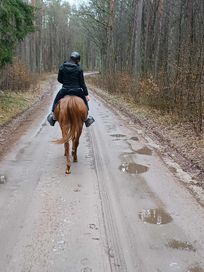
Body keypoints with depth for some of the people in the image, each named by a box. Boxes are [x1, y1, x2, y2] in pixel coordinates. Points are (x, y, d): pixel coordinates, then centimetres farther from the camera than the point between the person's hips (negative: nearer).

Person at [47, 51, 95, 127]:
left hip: (64, 90, 1)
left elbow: (59, 79, 4)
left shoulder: (62, 67, -4)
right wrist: (86, 94, 2)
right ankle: (86, 117, 29)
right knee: (84, 100, 26)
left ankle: (53, 116, 27)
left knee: (56, 100, 26)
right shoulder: (79, 69, -8)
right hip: (77, 91, 0)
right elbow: (82, 83, -5)